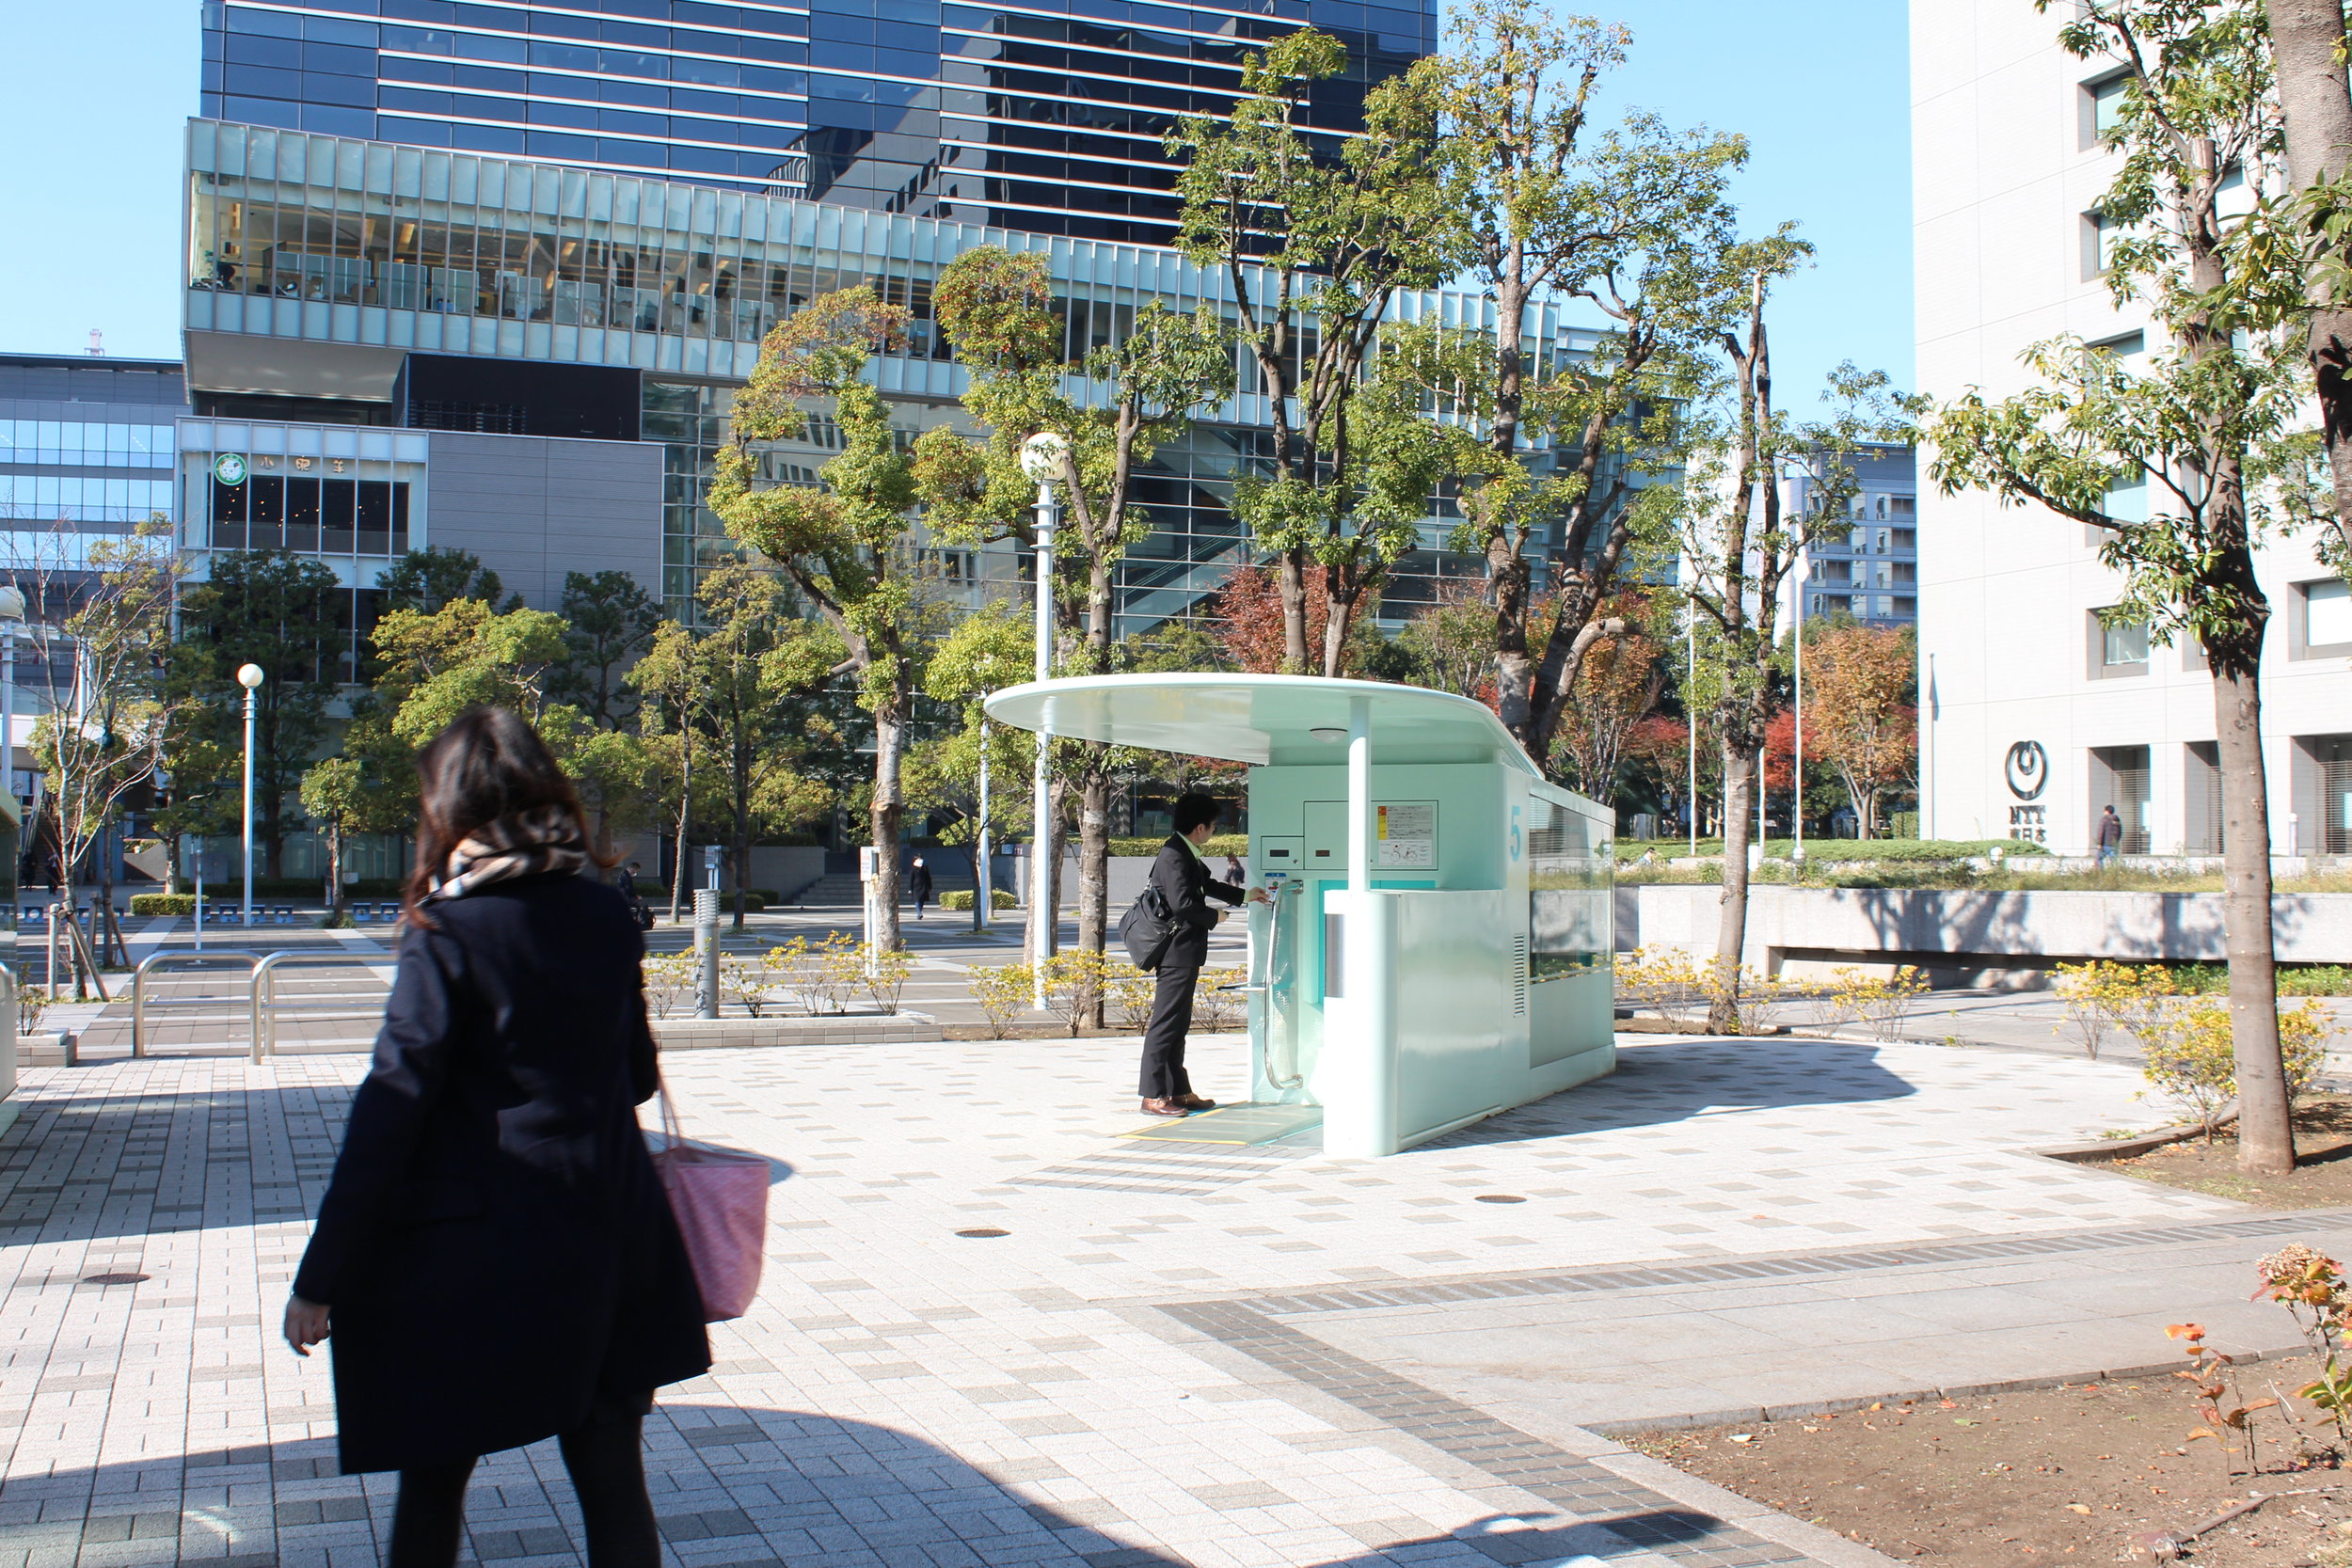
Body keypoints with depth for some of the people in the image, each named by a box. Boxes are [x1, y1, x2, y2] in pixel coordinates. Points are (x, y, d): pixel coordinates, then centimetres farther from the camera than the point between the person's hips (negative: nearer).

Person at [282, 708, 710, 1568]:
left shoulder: (446, 933, -12)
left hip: (474, 1254, -4)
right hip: (607, 1240, 4)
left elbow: (390, 1110, -14)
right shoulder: (606, 916, 2)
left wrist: (320, 1279, -9)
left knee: (433, 1483, 13)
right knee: (612, 1481, 11)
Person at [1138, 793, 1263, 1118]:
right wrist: (1214, 917, -9)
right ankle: (1153, 1096, -5)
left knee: (1178, 1024, 14)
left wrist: (1244, 895, 40)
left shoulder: (1186, 853, 16)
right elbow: (1183, 903, -25)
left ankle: (1178, 1091, 21)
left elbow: (1207, 885, 32)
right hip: (1176, 953, -11)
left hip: (1185, 953, 11)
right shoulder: (1174, 854, -17)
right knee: (1165, 1024, -7)